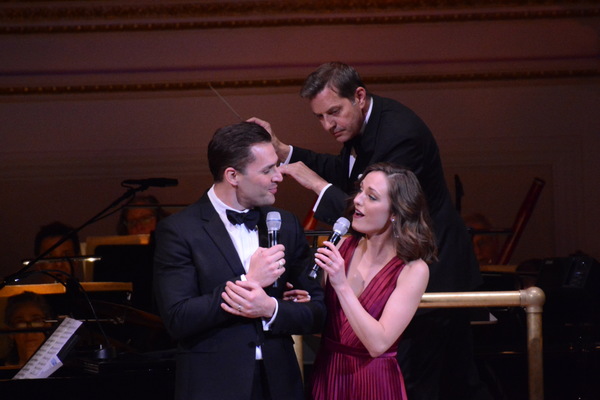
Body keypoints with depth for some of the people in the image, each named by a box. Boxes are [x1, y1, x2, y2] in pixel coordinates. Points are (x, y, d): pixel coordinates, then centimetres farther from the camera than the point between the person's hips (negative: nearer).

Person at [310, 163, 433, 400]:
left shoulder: (413, 271, -14)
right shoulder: (344, 247, -2)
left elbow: (378, 343, -22)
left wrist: (342, 286, -26)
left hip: (373, 381, -4)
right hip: (327, 376, 4)